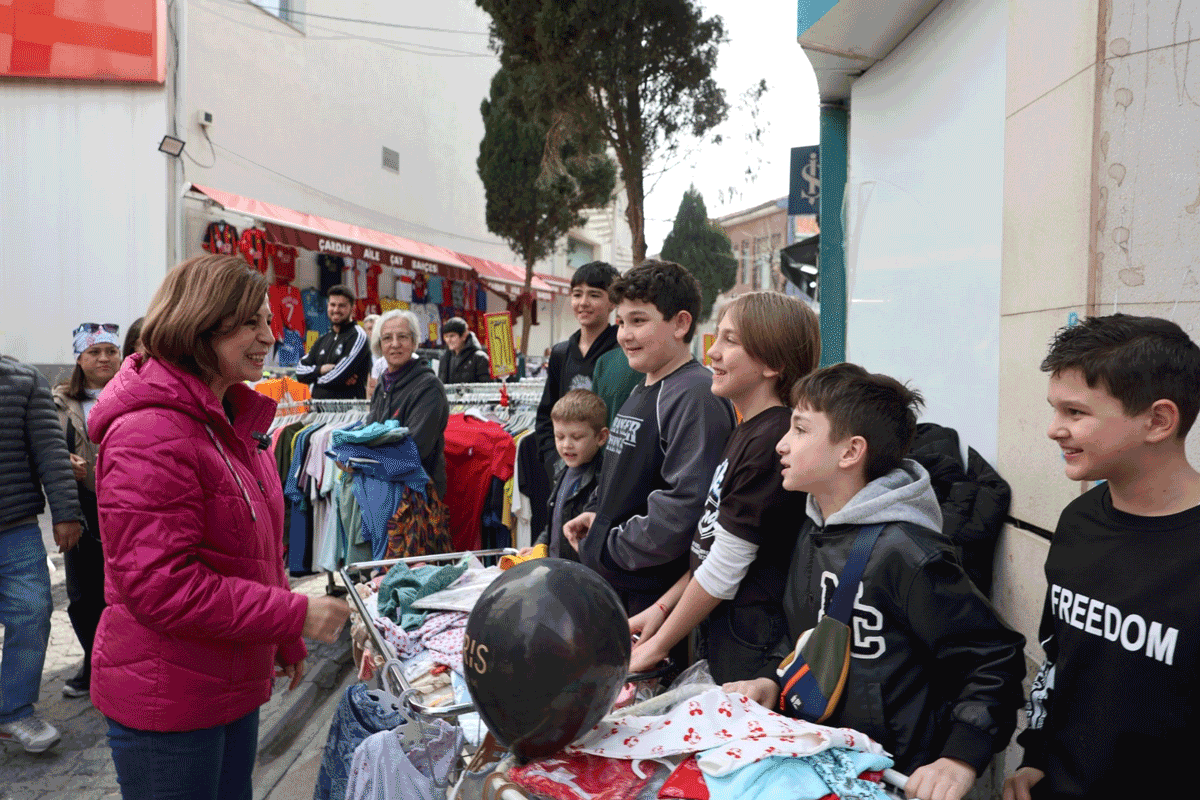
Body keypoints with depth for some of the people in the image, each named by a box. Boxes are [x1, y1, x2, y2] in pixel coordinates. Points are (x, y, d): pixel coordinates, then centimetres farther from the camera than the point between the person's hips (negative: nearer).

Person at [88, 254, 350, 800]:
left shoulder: (231, 421, 9)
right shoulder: (150, 435, -22)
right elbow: (158, 585, -26)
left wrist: (286, 643, 16)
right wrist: (296, 616, -23)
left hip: (233, 687, 9)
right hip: (165, 704, -9)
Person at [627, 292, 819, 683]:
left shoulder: (772, 442, -22)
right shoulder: (748, 431, 9)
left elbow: (725, 569, -19)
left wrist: (656, 647, -9)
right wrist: (661, 607, 9)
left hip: (753, 650, -9)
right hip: (721, 636, 9)